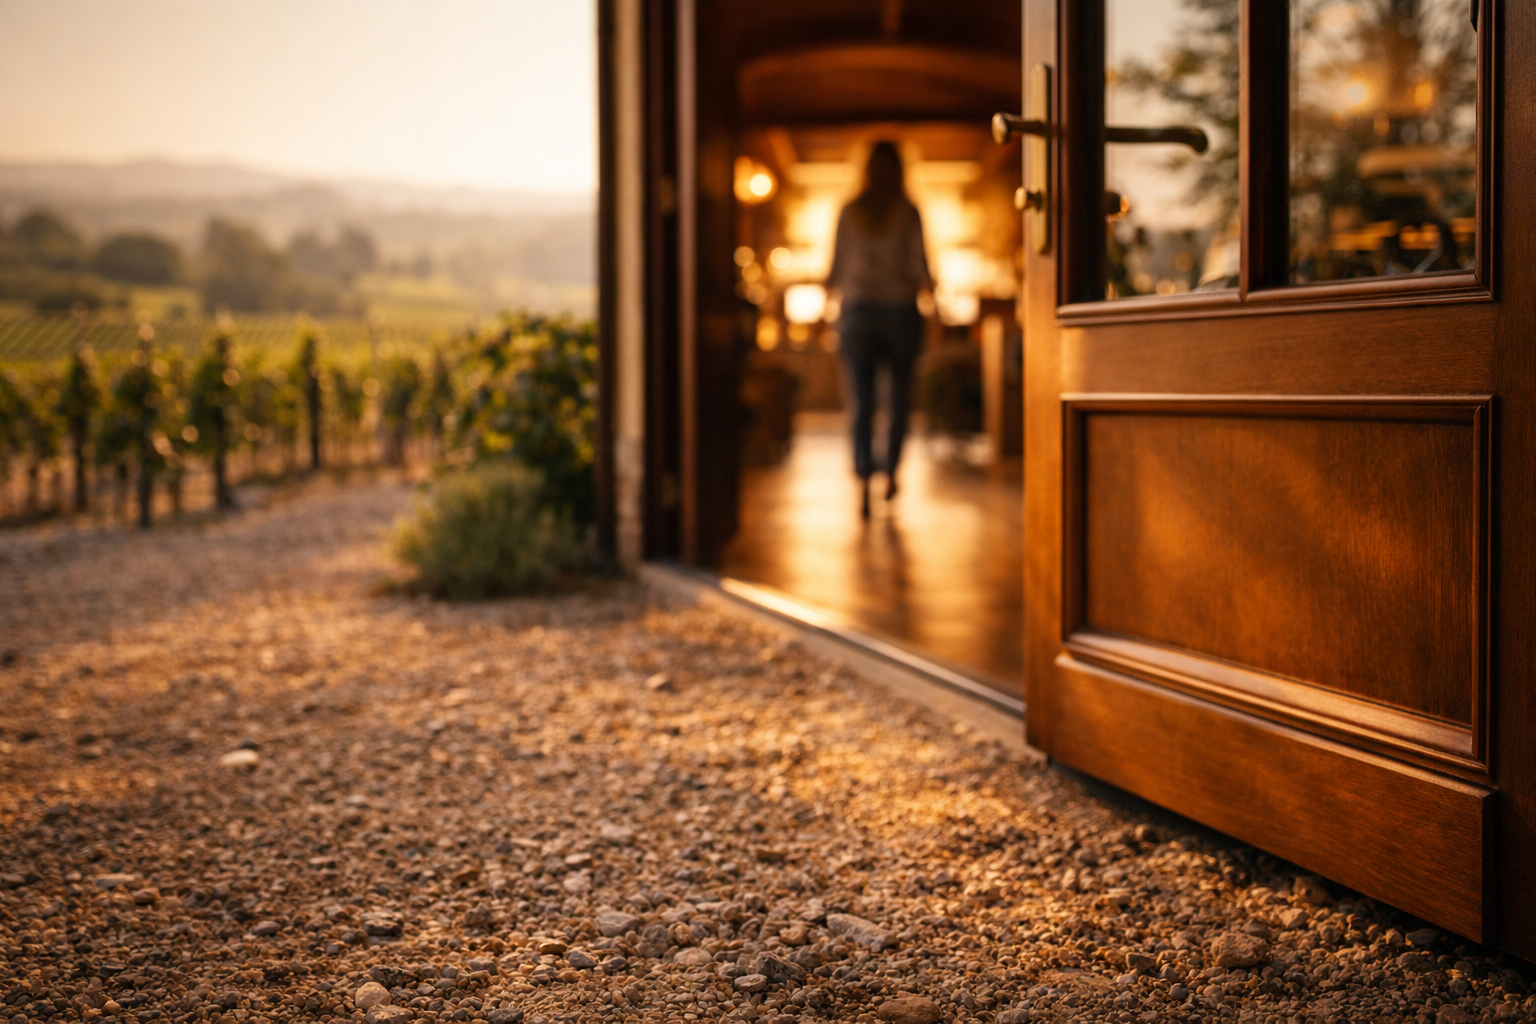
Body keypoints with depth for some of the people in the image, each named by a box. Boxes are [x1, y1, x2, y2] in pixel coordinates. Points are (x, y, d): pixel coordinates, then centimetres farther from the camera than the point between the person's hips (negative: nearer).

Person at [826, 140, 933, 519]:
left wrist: (831, 287, 26)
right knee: (900, 395, 15)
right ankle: (891, 473, 19)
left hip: (858, 310, 1)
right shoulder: (908, 211, -2)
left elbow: (837, 264, 6)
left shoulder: (849, 212, 4)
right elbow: (918, 261, -6)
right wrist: (925, 283, 14)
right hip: (900, 310, -1)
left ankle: (863, 484, -15)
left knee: (862, 403, -2)